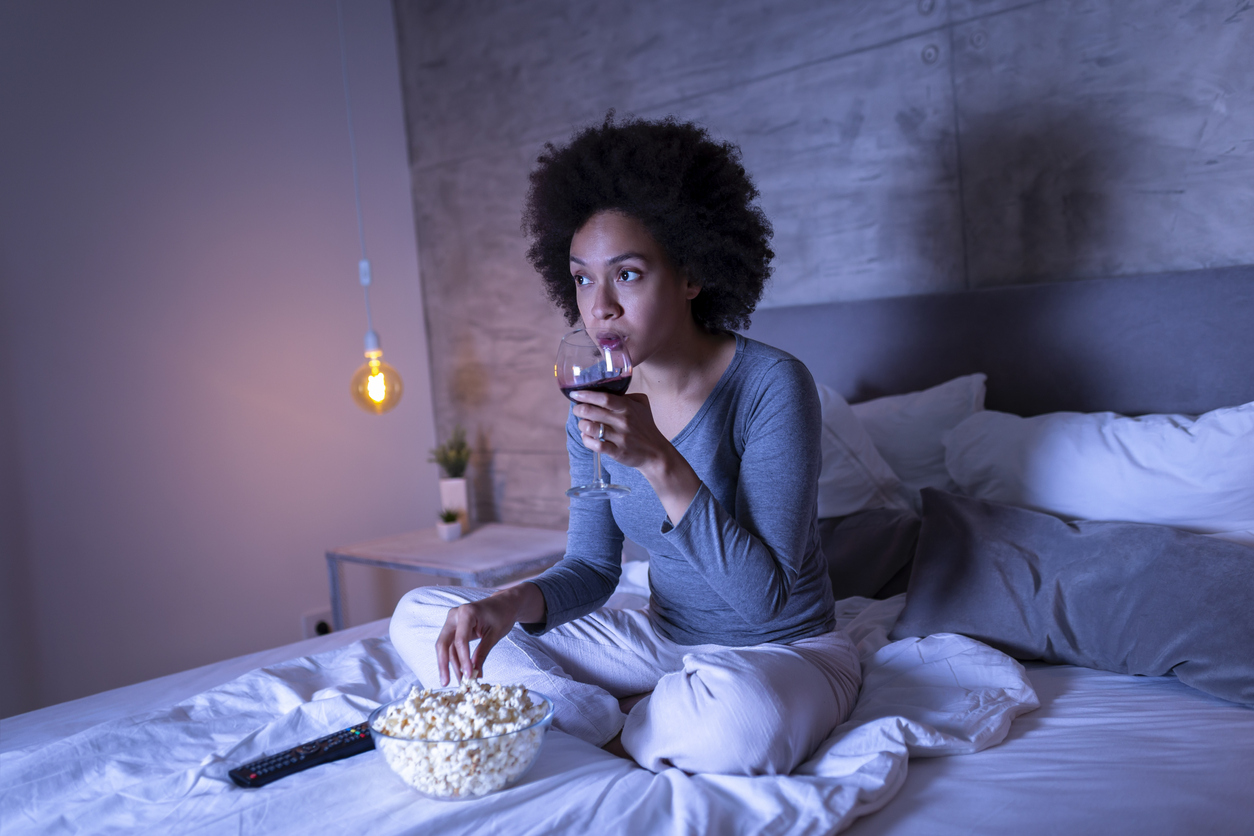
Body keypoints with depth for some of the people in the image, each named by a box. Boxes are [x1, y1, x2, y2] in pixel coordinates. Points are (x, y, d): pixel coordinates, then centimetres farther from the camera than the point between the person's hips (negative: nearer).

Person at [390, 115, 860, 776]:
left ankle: (605, 724, -8)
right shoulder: (597, 408, -3)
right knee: (418, 616, -2)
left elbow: (766, 596, -25)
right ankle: (635, 730, -11)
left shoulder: (771, 385, -21)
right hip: (662, 640, 5)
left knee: (737, 718, -43)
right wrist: (511, 603, -20)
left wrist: (659, 462, -34)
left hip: (788, 651, -4)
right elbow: (592, 567, 2)